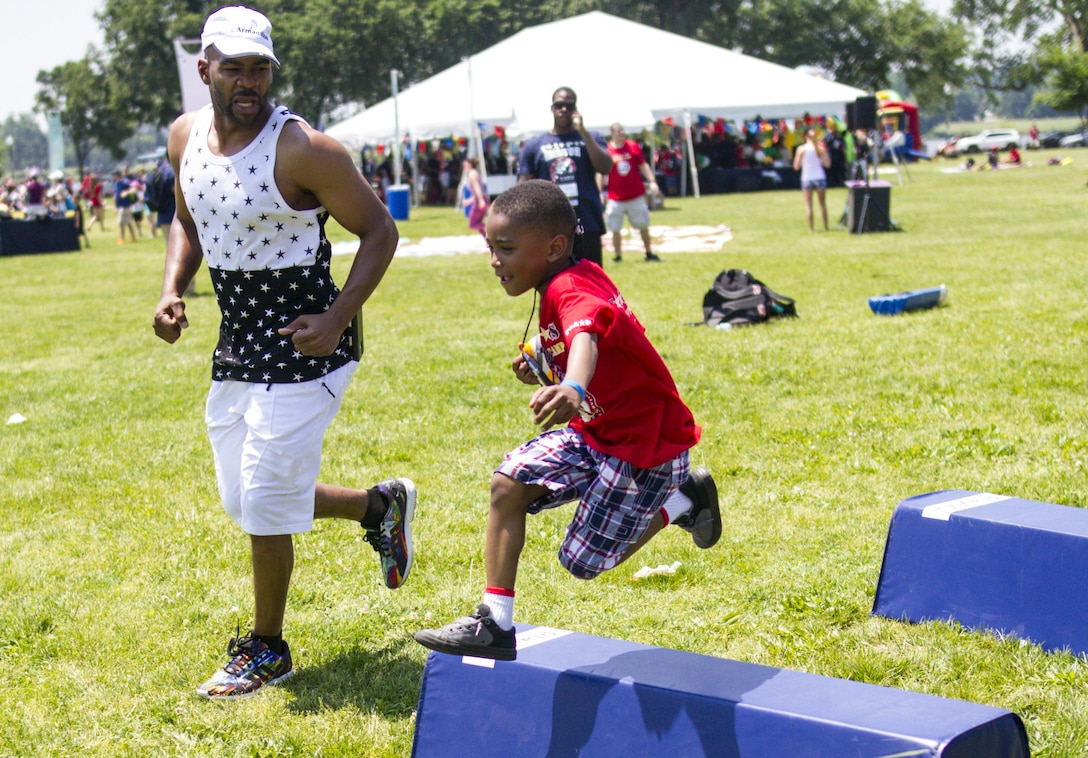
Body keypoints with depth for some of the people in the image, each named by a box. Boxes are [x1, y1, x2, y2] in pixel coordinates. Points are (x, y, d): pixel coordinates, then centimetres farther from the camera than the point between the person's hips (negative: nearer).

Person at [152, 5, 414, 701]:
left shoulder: (303, 150, -19)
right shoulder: (186, 138, 1)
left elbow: (379, 231, -12)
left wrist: (337, 319, -22)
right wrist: (173, 291, 3)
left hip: (303, 350, -8)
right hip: (236, 348, 8)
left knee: (265, 503, -3)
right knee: (244, 501, 17)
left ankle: (267, 651, 18)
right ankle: (379, 505, 40)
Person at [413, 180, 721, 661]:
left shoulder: (571, 289, -26)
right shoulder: (583, 276, 5)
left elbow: (586, 336, -51)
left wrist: (573, 389, -72)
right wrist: (546, 367, 8)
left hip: (646, 441, -10)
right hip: (596, 431, 10)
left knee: (584, 562, -1)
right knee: (508, 483, -6)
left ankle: (681, 501, 18)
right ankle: (494, 626, -2)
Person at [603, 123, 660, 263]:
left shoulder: (633, 146, 3)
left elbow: (643, 165, 8)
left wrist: (652, 181, -3)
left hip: (636, 195, 2)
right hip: (616, 198, -2)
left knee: (643, 225, 9)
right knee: (615, 229, -1)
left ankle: (649, 253, 23)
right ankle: (618, 256, 10)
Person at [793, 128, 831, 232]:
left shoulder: (801, 149, -6)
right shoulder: (820, 148, -4)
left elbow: (796, 167, -5)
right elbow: (827, 164, -3)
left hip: (807, 179, -1)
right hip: (820, 178, 1)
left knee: (808, 204, 4)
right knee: (822, 203, 12)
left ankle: (811, 228, -1)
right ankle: (825, 227, 13)